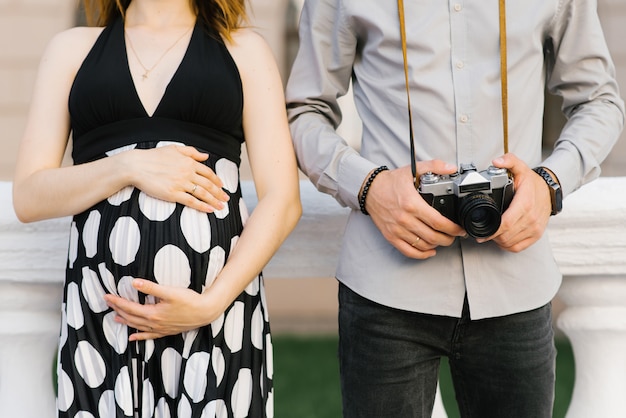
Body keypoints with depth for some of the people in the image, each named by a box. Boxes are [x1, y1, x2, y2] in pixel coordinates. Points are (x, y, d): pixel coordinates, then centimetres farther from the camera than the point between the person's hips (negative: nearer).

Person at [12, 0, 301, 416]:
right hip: (102, 313, 1)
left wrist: (211, 303, -12)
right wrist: (128, 167, -10)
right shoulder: (74, 48, 12)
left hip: (220, 308, -1)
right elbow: (28, 197, 5)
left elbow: (283, 200, 0)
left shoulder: (243, 48, 9)